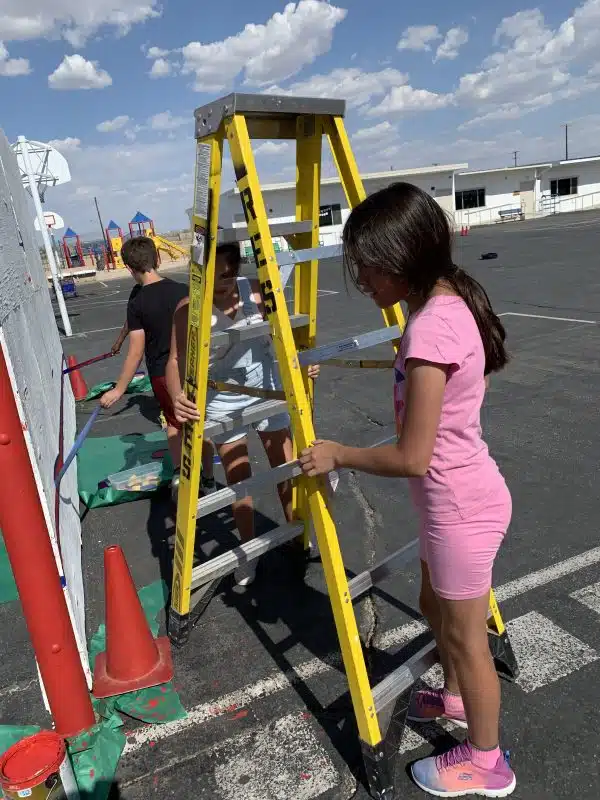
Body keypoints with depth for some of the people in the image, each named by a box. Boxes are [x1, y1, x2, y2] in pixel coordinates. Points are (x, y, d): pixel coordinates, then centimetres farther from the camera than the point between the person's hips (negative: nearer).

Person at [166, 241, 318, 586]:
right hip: (223, 401, -1)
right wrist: (177, 396, -44)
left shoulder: (257, 292, -14)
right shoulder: (189, 309, -19)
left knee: (286, 466, 10)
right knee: (238, 477, 10)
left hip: (267, 390, 2)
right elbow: (176, 361, -24)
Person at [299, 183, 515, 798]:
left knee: (464, 634, 13)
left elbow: (412, 457, -25)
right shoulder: (451, 301, 1)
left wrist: (338, 456, -13)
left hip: (460, 505, -9)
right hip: (455, 495, 9)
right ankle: (456, 696, 56)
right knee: (437, 608, 29)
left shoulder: (430, 327, -29)